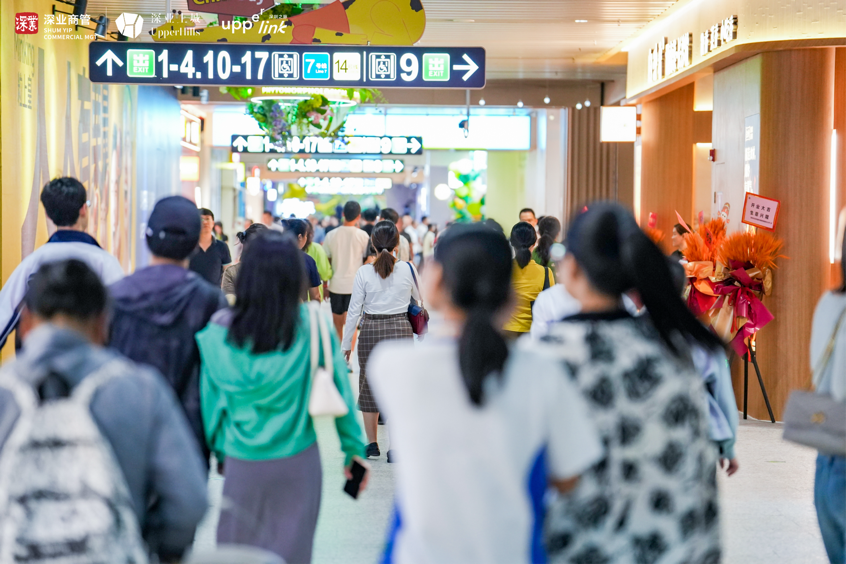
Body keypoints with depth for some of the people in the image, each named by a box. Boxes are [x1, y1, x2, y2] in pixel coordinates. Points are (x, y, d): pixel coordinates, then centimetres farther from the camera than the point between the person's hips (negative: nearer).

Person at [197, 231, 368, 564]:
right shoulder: (312, 326, -12)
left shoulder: (219, 330, -8)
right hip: (297, 463, -1)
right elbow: (339, 389, -6)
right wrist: (354, 447, 5)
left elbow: (210, 397, 1)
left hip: (242, 463, 1)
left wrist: (219, 448, 16)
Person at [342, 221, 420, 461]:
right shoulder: (408, 269, -5)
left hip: (370, 331, 0)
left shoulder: (364, 272, -8)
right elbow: (419, 300, 10)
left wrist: (346, 344, 5)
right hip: (400, 329, 0)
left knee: (370, 386, 14)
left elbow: (354, 310, -3)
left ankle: (371, 444, 23)